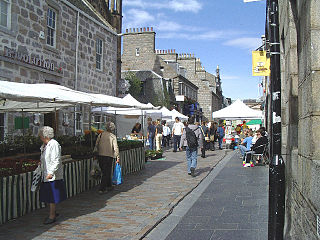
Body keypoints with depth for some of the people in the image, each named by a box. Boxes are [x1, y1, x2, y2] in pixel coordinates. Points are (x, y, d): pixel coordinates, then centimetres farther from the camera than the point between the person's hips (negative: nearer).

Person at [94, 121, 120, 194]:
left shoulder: (101, 135, 5)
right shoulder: (113, 136, -5)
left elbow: (96, 145, 5)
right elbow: (115, 147, -7)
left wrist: (96, 153, 14)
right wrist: (117, 157, 0)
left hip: (100, 155, 4)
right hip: (109, 156, -4)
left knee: (105, 172, 18)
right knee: (106, 173, 2)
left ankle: (109, 186, 30)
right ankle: (102, 189, -2)